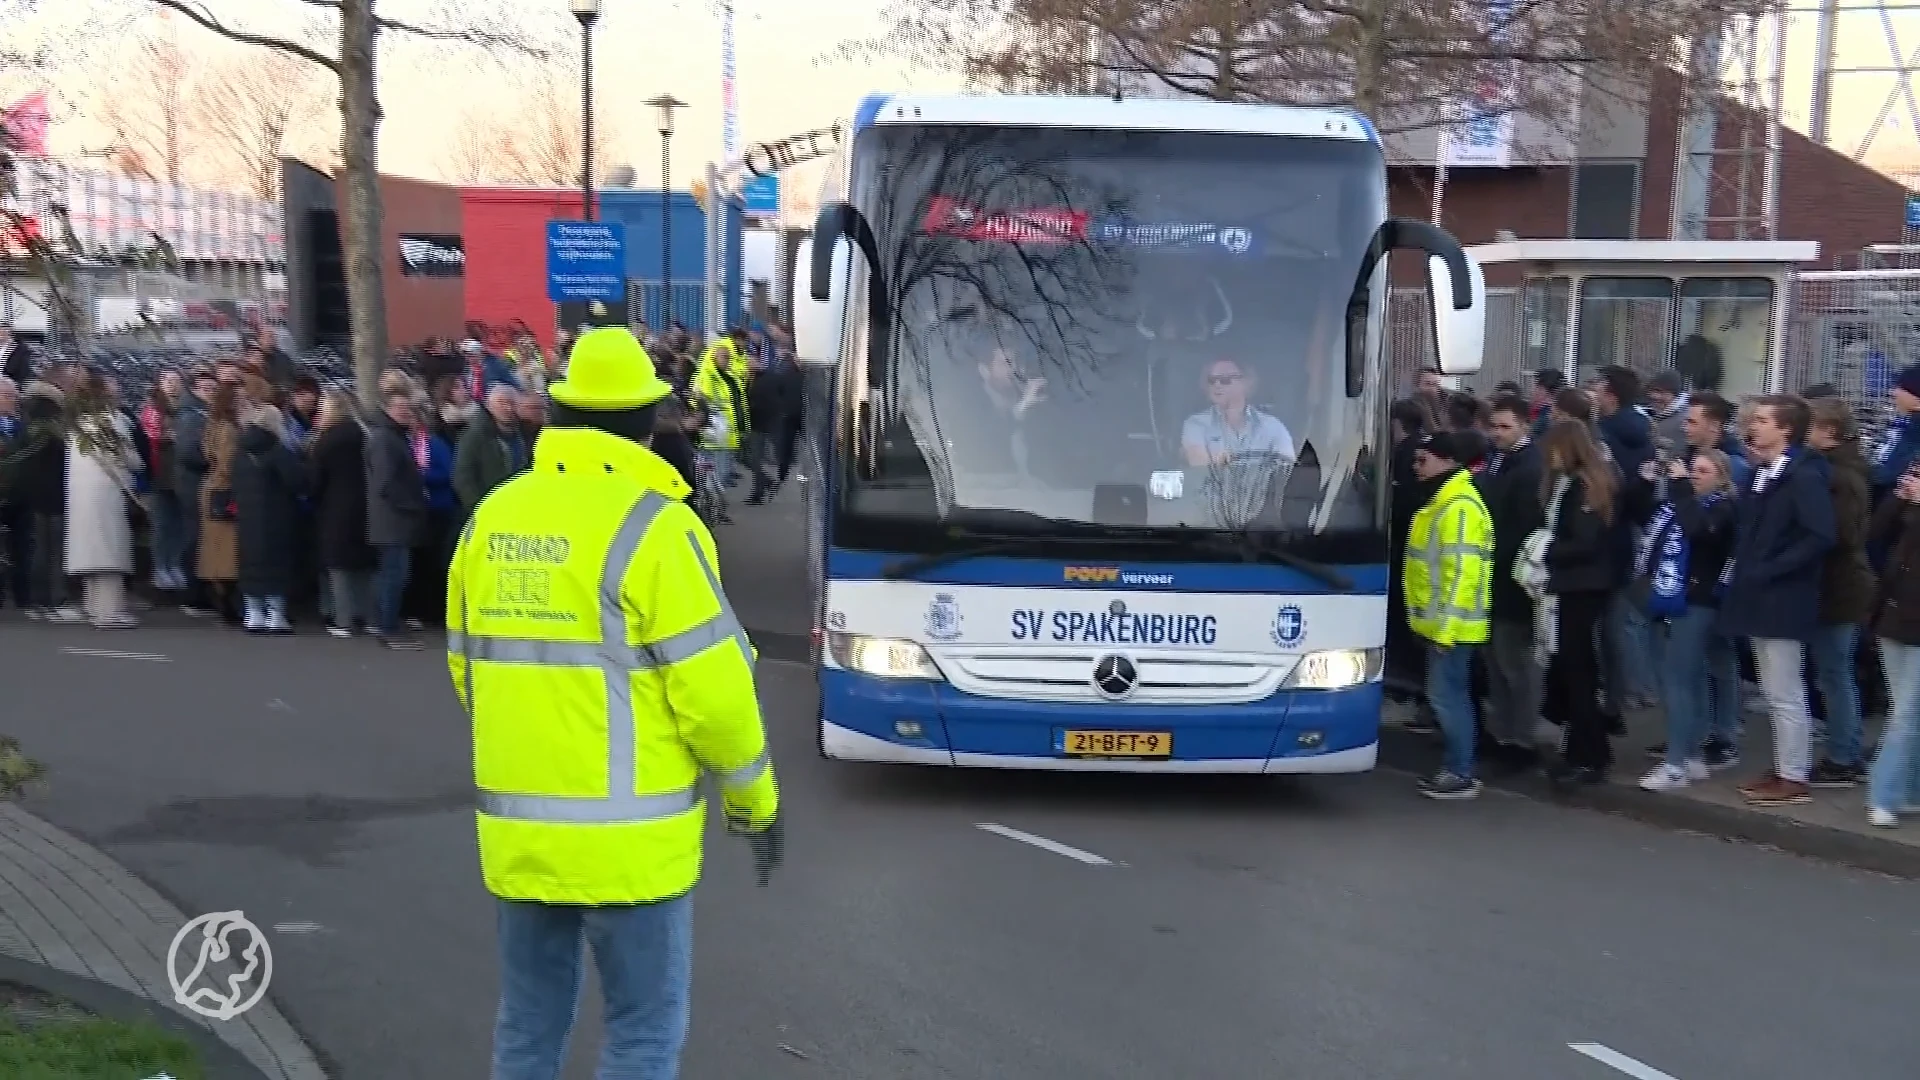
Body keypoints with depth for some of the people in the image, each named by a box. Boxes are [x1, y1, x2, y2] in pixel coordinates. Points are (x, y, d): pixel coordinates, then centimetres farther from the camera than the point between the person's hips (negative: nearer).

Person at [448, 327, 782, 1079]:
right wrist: (754, 801, 1)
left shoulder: (492, 519, 5)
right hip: (624, 837, -6)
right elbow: (711, 690, -15)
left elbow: (469, 674, 14)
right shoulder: (652, 525, -14)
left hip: (518, 828, 6)